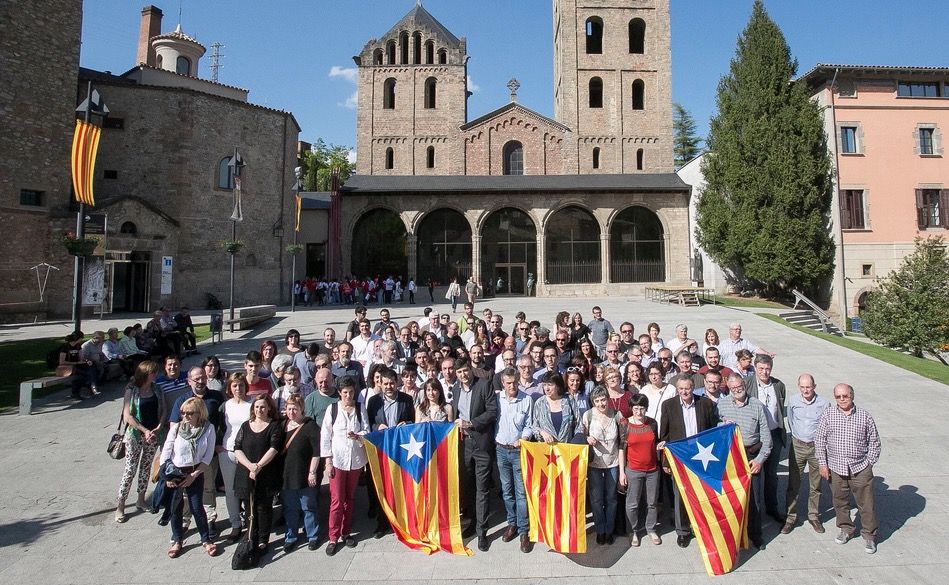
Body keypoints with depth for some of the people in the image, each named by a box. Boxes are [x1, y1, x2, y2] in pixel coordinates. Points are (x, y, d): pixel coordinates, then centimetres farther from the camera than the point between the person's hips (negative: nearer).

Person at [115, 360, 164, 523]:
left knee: (146, 468, 13)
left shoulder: (156, 389, 1)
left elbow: (163, 411, 4)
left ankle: (141, 500, 27)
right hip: (135, 435, -4)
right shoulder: (132, 391, -11)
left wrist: (157, 429, -9)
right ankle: (120, 507, 11)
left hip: (153, 435, 4)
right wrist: (145, 430, -16)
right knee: (130, 470, 0)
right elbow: (127, 416, -14)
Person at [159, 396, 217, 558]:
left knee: (197, 507, 2)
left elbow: (207, 456, -9)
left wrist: (193, 475, -13)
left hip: (195, 474, -1)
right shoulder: (176, 428, -8)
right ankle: (177, 540, 30)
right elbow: (165, 454, -5)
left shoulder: (208, 429, -11)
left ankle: (206, 540, 21)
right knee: (176, 507, 10)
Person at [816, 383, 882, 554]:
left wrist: (869, 463, 1)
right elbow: (819, 441, 1)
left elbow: (874, 442, 6)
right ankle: (846, 529, 32)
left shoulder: (865, 416, -2)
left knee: (866, 504, 6)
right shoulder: (827, 415, -2)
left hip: (860, 469, -1)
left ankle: (869, 535, 23)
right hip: (836, 469, 1)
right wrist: (823, 464, -1)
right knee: (840, 502, 14)